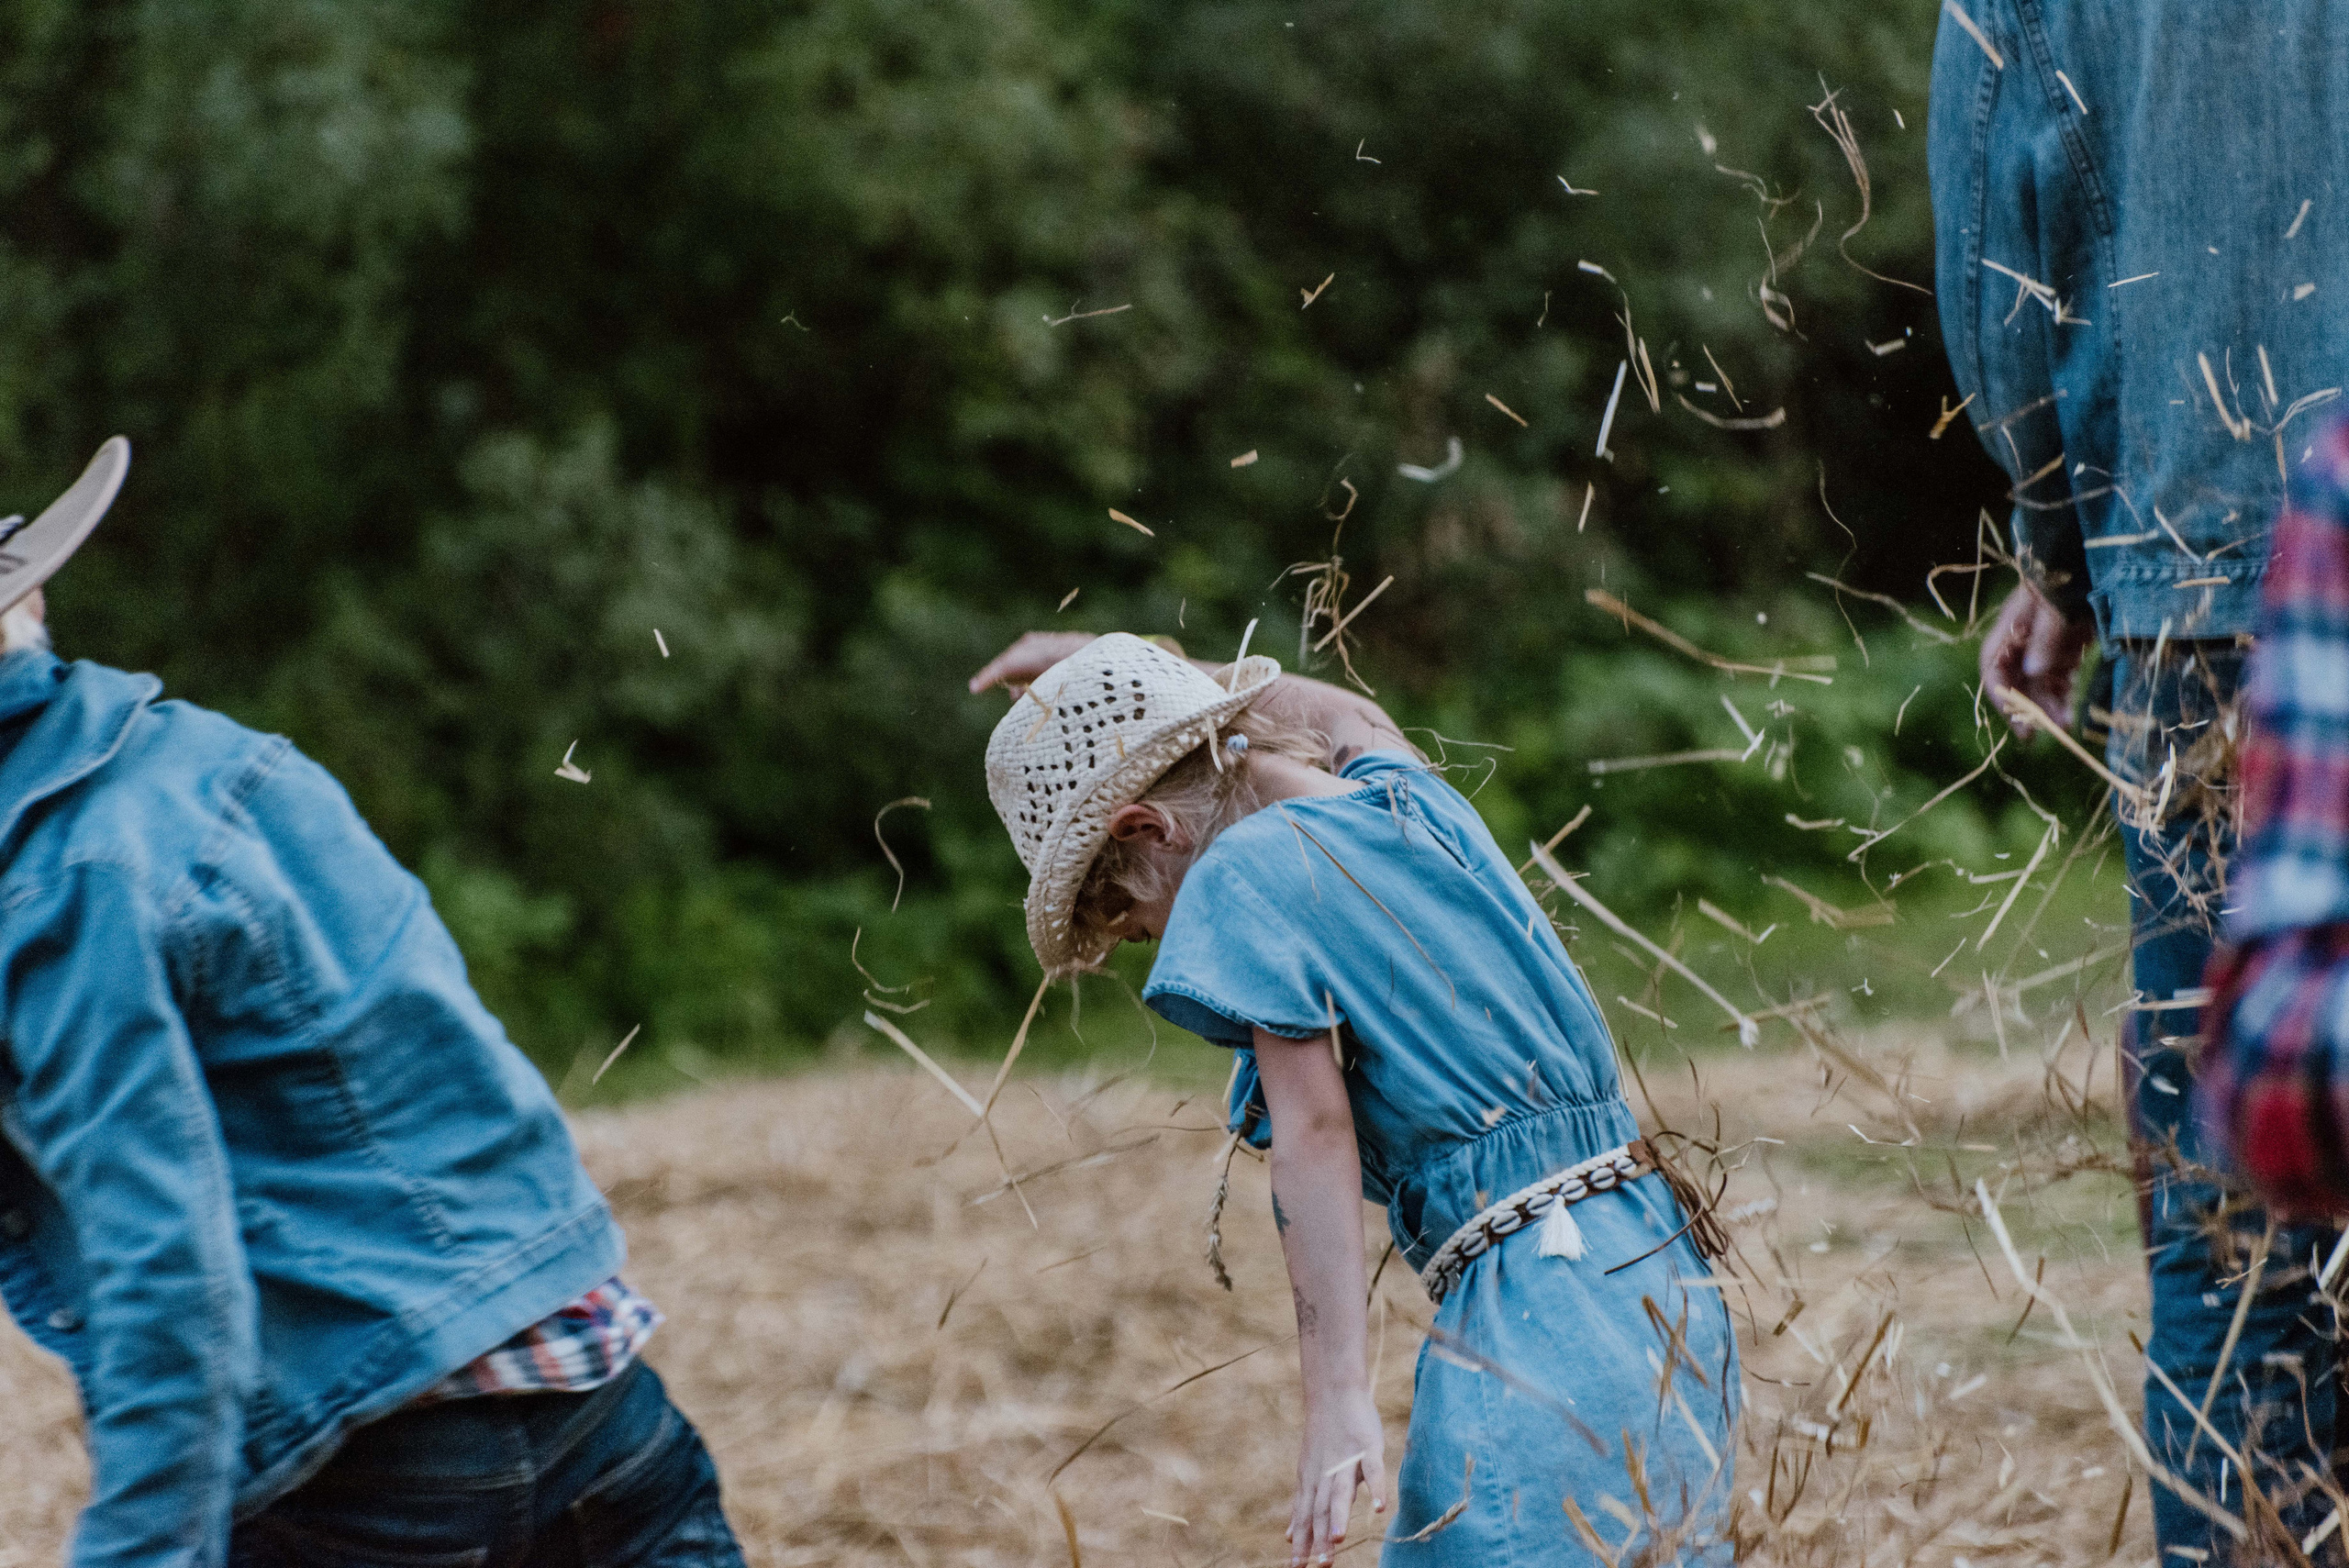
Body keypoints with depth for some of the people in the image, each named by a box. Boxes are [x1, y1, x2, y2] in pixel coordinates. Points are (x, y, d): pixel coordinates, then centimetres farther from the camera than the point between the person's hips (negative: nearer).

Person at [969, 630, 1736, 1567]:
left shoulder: (1245, 875, -5)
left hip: (1537, 1306, -9)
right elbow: (1351, 717, 43)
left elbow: (1314, 1134, -13)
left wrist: (1336, 1399, -17)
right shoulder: (1400, 794, 17)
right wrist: (1117, 671, 51)